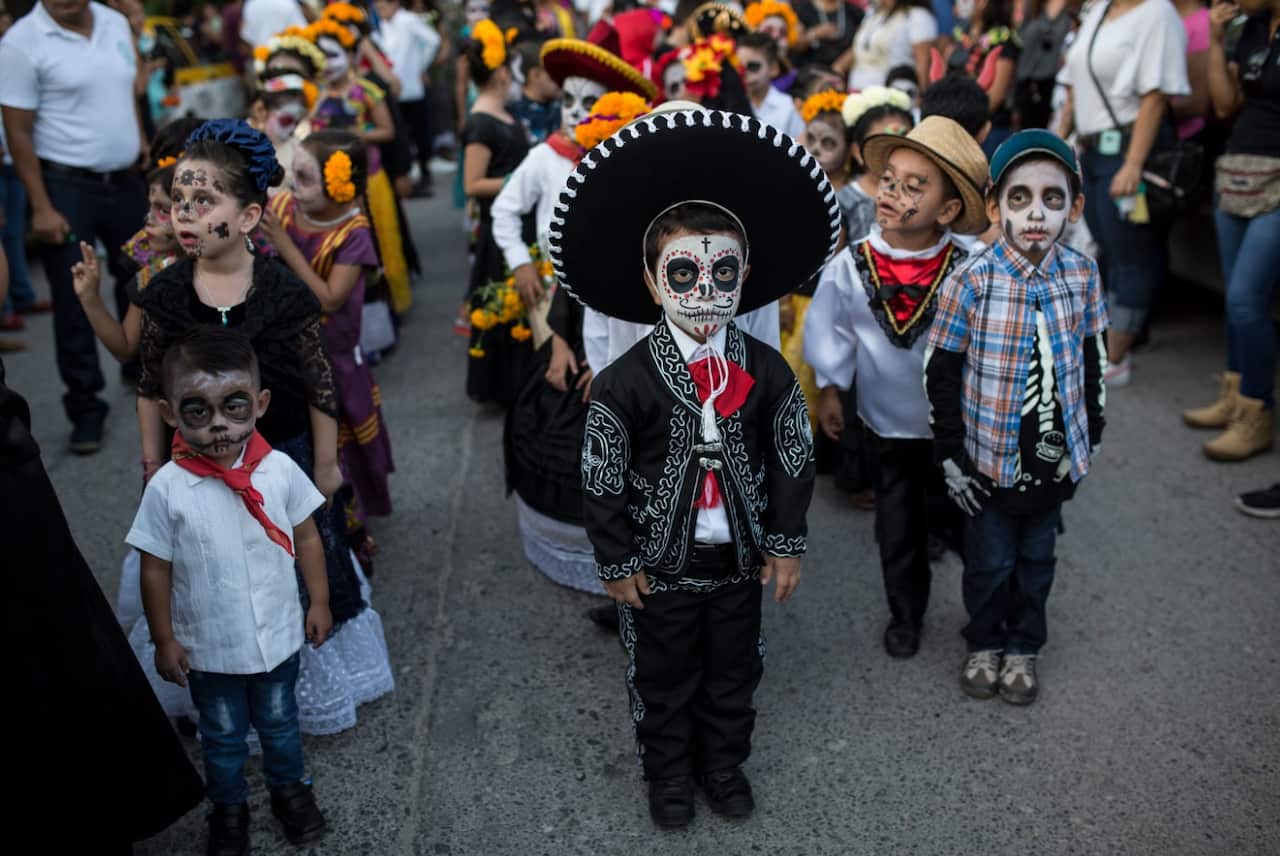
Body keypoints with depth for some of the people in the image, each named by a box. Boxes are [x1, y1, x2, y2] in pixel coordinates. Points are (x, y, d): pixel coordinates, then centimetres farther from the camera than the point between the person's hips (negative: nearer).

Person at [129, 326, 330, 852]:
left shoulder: (281, 470, -17)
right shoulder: (167, 488, -21)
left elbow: (307, 538, -3)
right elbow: (155, 569, -11)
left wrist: (319, 602, 1)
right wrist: (164, 640, -4)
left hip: (278, 637, 1)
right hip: (208, 648, -1)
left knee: (280, 722, 25)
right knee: (223, 735, 22)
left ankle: (289, 788, 51)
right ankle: (229, 806, 47)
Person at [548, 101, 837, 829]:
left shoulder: (768, 374, -12)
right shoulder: (625, 384, -21)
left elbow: (793, 462, -1)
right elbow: (602, 481, -12)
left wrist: (786, 544, 2)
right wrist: (617, 563, -7)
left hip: (741, 557, 3)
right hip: (660, 562, -2)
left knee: (735, 672, 22)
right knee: (662, 678, 18)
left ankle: (725, 762, 48)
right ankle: (670, 771, 44)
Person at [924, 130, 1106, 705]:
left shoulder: (1083, 275, -6)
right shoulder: (971, 283, -17)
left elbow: (1092, 360, 7)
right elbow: (940, 374, -11)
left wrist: (1092, 437, 10)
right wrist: (951, 457, -9)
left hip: (1057, 454, 3)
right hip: (993, 457, -3)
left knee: (1037, 556, 19)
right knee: (990, 560, 14)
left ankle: (1023, 647, 39)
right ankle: (985, 644, 37)